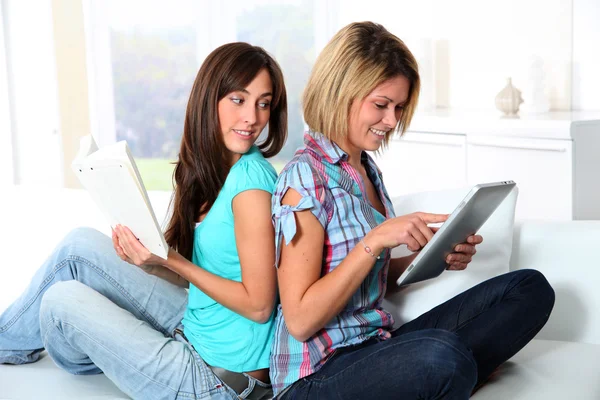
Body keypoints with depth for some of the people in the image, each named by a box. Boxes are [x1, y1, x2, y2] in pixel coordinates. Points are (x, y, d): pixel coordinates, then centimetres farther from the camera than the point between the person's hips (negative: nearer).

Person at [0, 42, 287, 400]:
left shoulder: (251, 181, -22)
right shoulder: (211, 170, 4)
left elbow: (258, 304, -21)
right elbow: (210, 268, 7)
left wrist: (171, 261, -18)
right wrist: (146, 253, -7)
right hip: (196, 325, 8)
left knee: (62, 300, -1)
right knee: (81, 245, 4)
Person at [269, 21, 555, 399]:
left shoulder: (367, 169, 11)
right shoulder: (306, 177, -14)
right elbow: (300, 321, -18)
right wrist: (376, 239, -23)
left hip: (375, 345, 8)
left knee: (530, 288, -4)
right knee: (442, 354, -38)